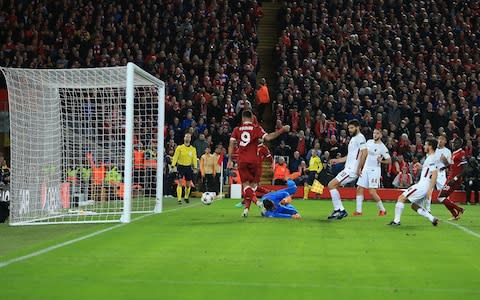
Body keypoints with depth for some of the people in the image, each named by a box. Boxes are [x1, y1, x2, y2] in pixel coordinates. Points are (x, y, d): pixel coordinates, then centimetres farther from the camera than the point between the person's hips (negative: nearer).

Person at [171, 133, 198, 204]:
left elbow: (194, 158, 6)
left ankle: (186, 197, 30)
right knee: (180, 183, -12)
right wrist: (173, 166, -16)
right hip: (180, 167, -3)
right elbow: (175, 157, -5)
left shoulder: (193, 149, 6)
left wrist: (195, 167, -2)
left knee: (188, 184, 8)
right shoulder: (179, 148, -3)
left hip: (188, 167, 3)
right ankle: (179, 199, -13)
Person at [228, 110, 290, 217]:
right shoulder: (256, 128, 1)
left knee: (246, 184, 1)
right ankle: (246, 207, 2)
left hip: (242, 161, 1)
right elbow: (267, 138, -12)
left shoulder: (237, 129, 7)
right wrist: (282, 130, -7)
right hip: (254, 160, -1)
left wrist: (230, 160, 5)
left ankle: (256, 201, -23)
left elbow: (231, 144, 1)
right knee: (253, 184, 9)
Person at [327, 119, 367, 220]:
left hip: (352, 170, -10)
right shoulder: (353, 138, 21)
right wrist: (337, 160, 22)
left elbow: (364, 153, -21)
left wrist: (359, 168, -21)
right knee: (333, 185, 12)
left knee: (331, 185, -12)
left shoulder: (360, 137, -11)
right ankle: (339, 210, 12)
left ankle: (340, 210, -10)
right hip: (348, 169, 10)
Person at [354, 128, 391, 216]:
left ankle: (382, 210, 4)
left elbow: (389, 160, -6)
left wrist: (381, 161, -24)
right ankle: (358, 210, 4)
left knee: (372, 192, -13)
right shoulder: (369, 142, 8)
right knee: (359, 189, -1)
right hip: (365, 169, 6)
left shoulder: (382, 147, -9)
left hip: (374, 170, -6)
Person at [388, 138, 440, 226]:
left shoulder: (432, 158, -14)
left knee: (401, 198, -7)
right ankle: (432, 219, 6)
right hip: (422, 185, 10)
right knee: (414, 206, 16)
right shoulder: (430, 157, 17)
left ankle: (396, 221, -6)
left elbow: (435, 174, -22)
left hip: (423, 186, -10)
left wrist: (430, 190, -26)